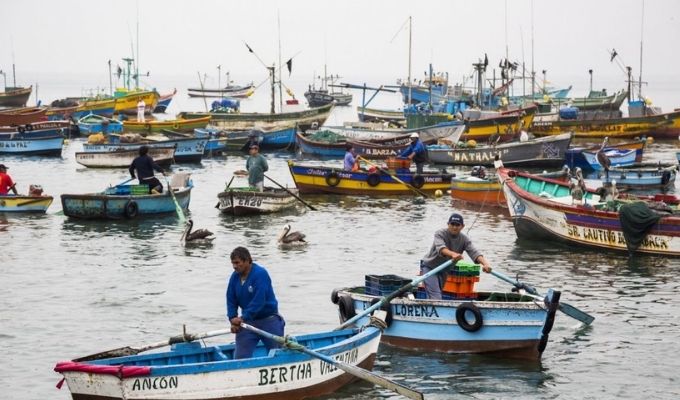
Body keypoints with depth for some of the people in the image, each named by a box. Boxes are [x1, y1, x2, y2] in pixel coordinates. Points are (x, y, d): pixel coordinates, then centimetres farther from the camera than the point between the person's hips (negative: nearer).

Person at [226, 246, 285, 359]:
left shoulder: (260, 274, -20)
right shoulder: (235, 277, 0)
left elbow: (258, 301, -26)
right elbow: (231, 301, 3)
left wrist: (243, 318, -27)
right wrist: (233, 321, -11)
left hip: (268, 320, -5)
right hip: (248, 321, 5)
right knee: (240, 356, -3)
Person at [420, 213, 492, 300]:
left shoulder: (464, 239, -9)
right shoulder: (440, 234, -21)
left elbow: (474, 253, -23)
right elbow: (440, 248, -42)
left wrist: (485, 263, -44)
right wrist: (453, 254, -64)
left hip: (444, 271, 6)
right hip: (429, 267, -6)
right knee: (436, 297, -21)